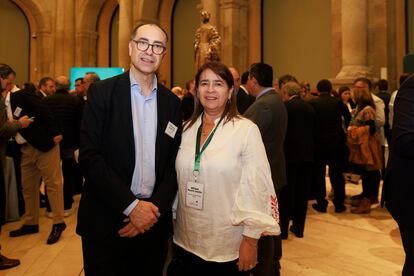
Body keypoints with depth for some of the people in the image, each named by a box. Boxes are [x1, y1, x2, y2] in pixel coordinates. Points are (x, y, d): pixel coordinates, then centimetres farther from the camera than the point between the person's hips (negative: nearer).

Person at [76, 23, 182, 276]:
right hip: (106, 219, -3)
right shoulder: (102, 92, -4)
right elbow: (89, 156, -11)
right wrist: (131, 205, -15)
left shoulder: (172, 102, 5)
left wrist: (156, 207, -8)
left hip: (154, 220, 3)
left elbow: (174, 164, 5)